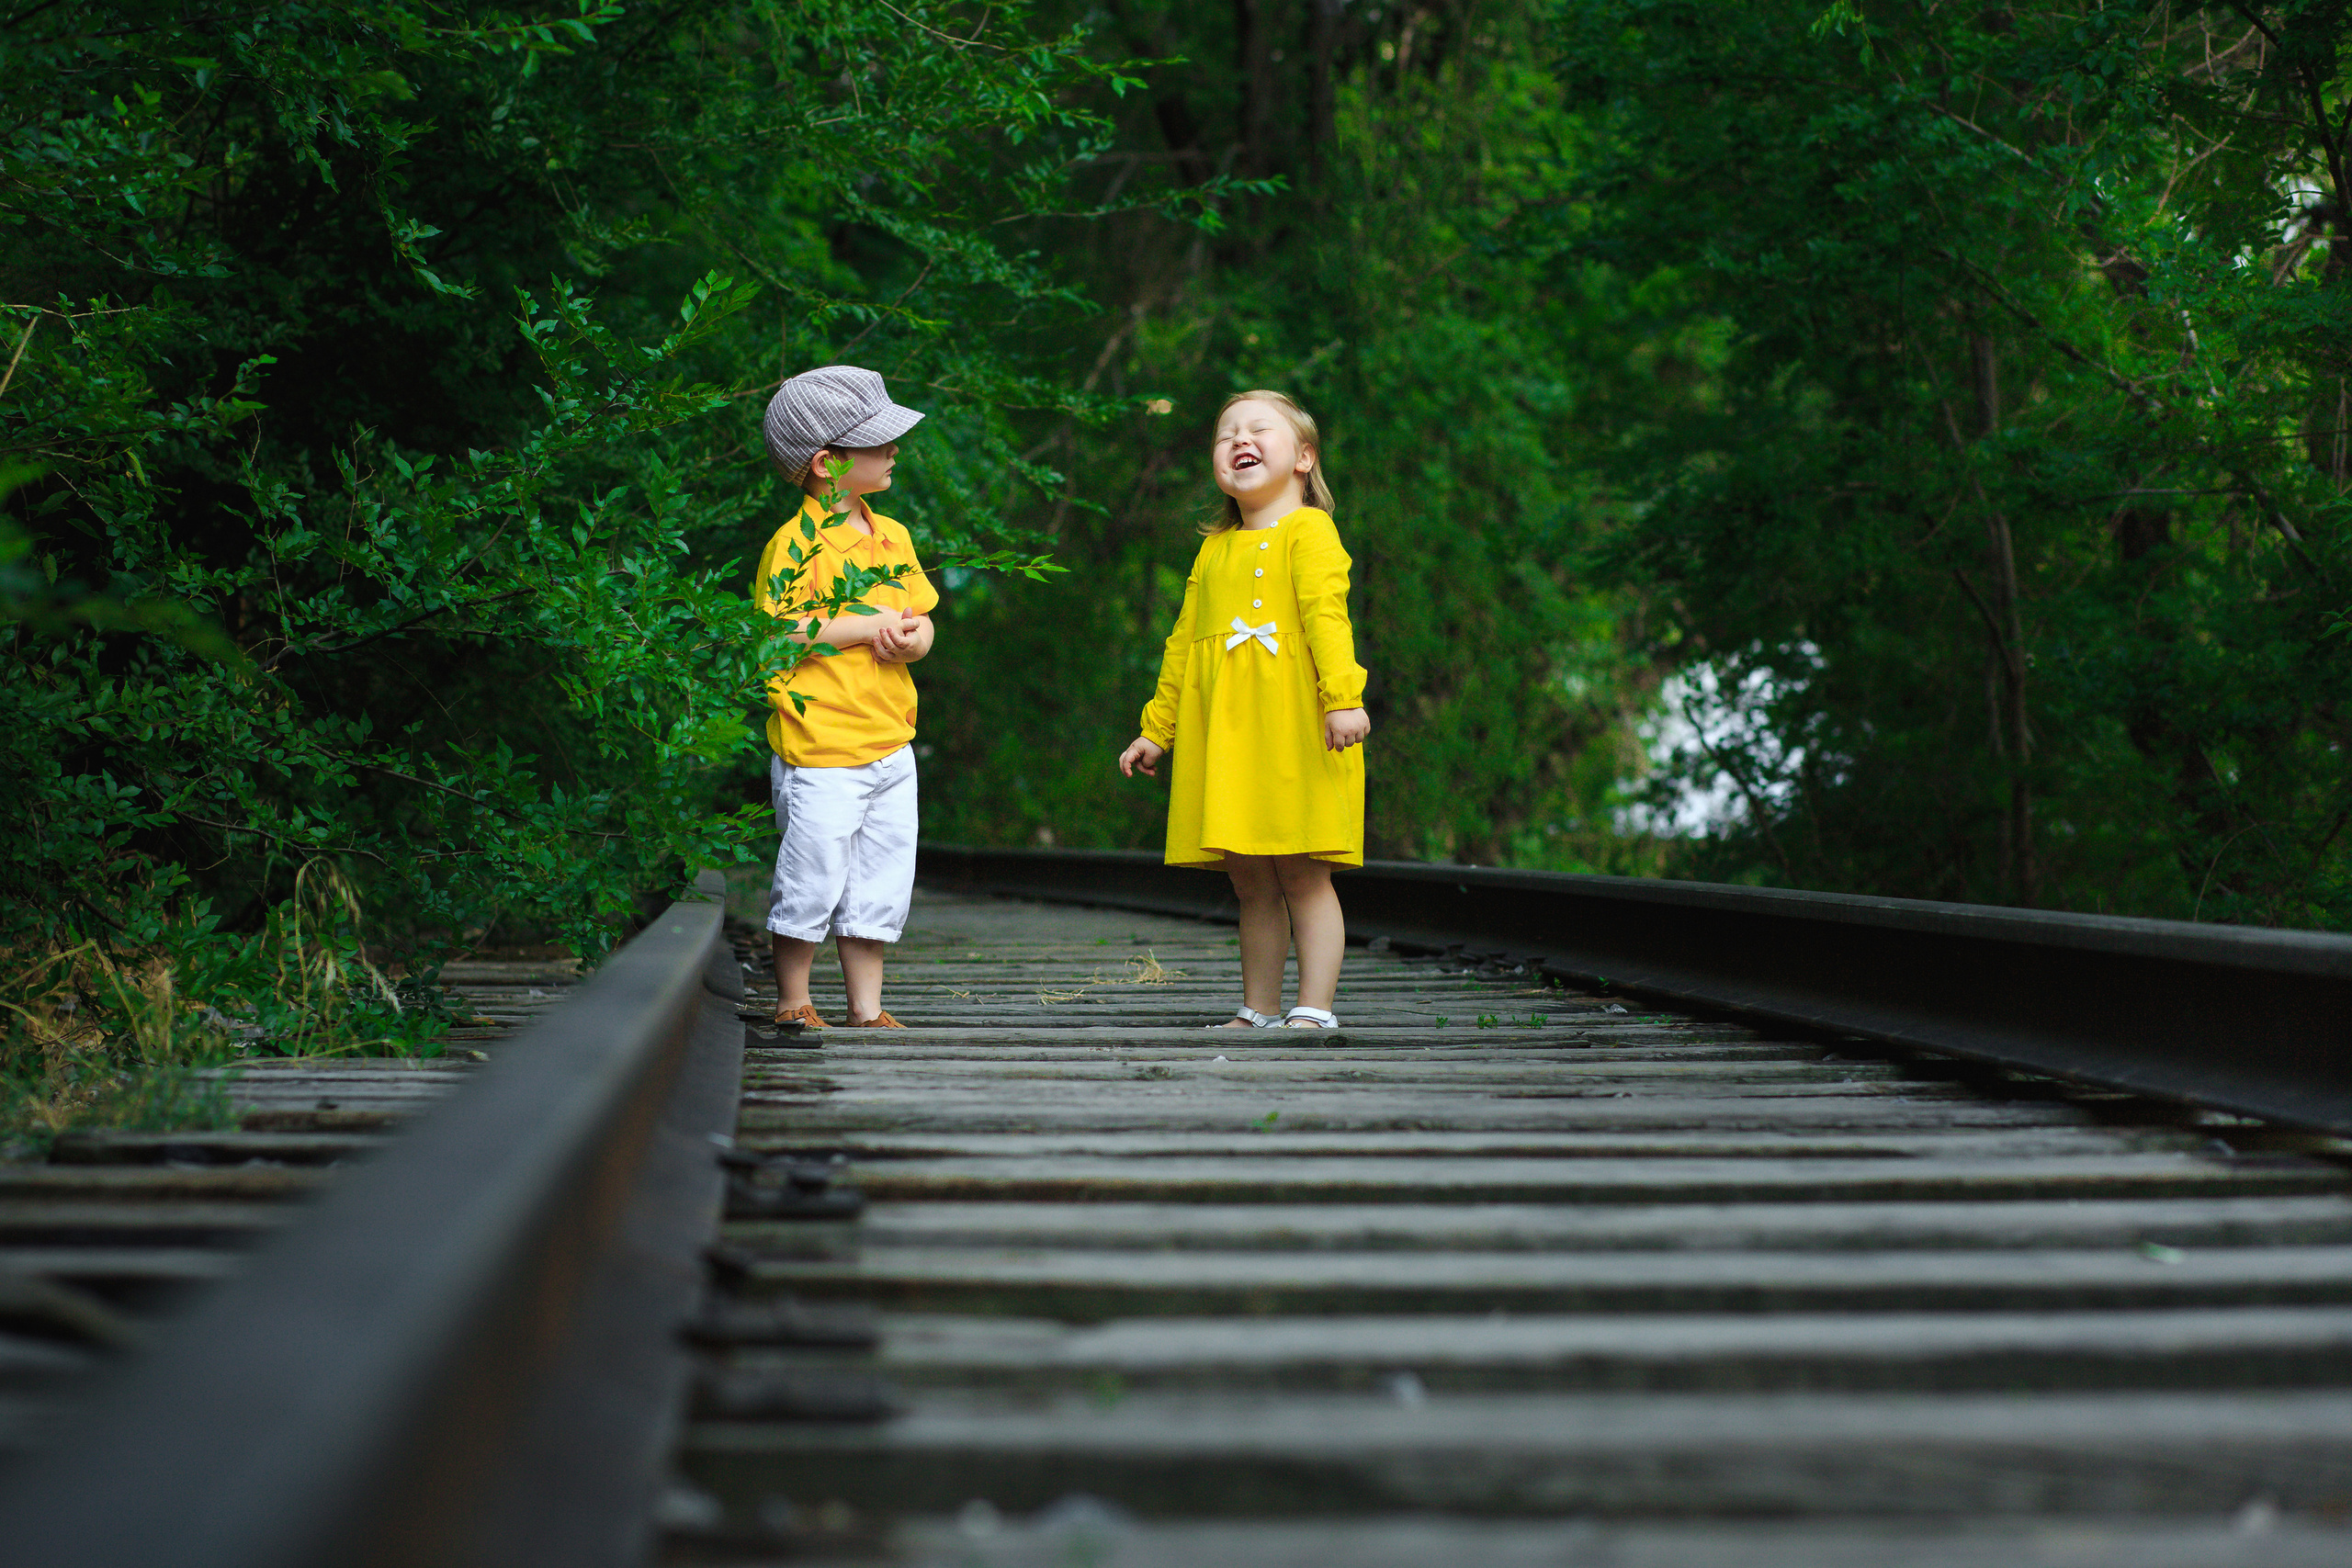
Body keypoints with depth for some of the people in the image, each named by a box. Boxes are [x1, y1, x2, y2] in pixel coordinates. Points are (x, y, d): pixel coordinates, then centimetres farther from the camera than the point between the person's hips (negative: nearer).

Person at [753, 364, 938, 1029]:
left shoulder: (892, 537, 13)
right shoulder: (796, 543, -11)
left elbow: (922, 620, 18)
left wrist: (911, 638, -6)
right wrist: (866, 626, -17)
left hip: (891, 744, 7)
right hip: (820, 749, -7)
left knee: (880, 888, 10)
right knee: (812, 882, -1)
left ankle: (868, 1010, 19)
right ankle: (793, 1003, 15)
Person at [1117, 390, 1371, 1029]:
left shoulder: (1308, 531, 0)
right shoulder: (1213, 550, 20)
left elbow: (1327, 616, -14)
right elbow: (1182, 645, 23)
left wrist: (1343, 698, -25)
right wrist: (1155, 730, 23)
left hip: (1296, 732, -6)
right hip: (1223, 738, 6)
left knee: (1302, 877, -6)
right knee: (1251, 883, 9)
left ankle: (1314, 1010, -3)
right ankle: (1258, 1011, 15)